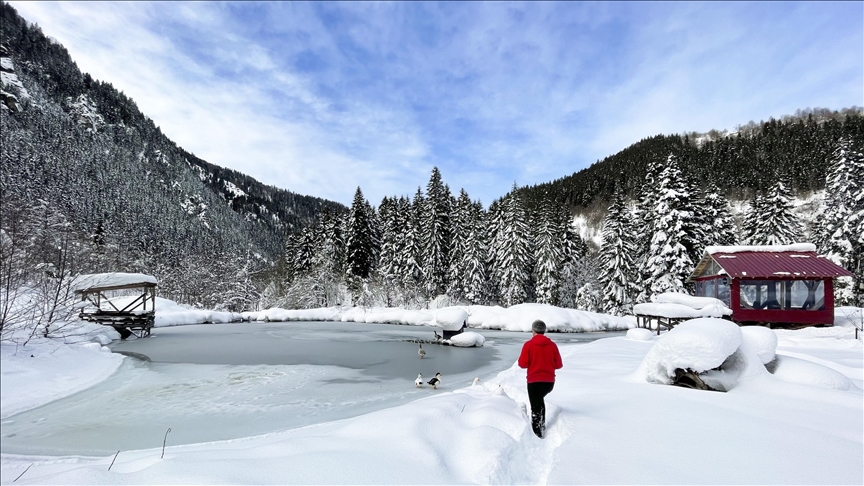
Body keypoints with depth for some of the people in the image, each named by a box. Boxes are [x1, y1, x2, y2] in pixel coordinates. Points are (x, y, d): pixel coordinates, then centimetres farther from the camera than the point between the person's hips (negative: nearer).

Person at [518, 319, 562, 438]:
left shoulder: (528, 345, -9)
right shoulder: (552, 345, -1)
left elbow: (523, 364, -10)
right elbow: (558, 365, 1)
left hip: (534, 381, -4)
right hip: (549, 381, 4)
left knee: (535, 406, 5)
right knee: (540, 399, 28)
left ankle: (537, 433, 4)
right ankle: (542, 425, 31)